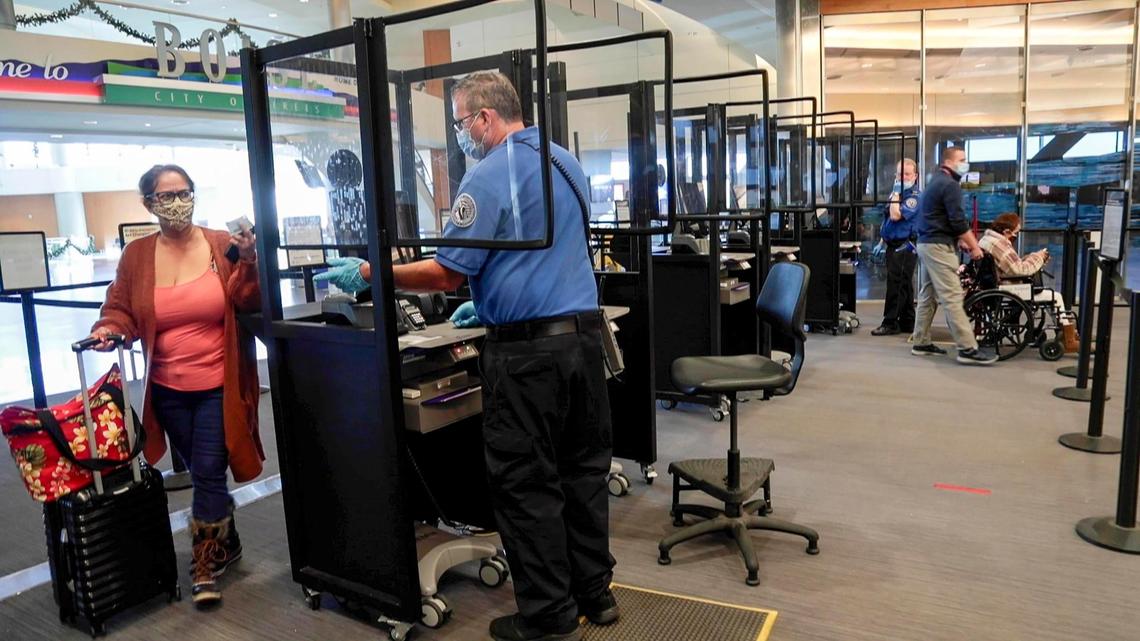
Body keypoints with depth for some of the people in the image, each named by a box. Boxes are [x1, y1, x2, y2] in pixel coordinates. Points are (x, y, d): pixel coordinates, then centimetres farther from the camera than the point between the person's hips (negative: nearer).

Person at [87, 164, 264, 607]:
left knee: (208, 473, 1)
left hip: (218, 386, -3)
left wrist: (248, 262, -25)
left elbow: (248, 302, -9)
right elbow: (121, 310, 6)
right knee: (203, 472, 17)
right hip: (168, 390, 3)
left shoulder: (222, 245, -5)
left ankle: (205, 566, 16)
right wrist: (108, 330, -14)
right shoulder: (136, 255, 2)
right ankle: (226, 543, 37)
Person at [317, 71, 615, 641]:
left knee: (526, 484, 4)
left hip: (527, 348, -8)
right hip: (584, 331, 8)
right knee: (584, 469, 15)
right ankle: (595, 594, 27)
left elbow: (445, 274, -13)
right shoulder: (567, 162, 15)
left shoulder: (489, 176, -10)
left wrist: (367, 274, -2)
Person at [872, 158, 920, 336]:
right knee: (904, 286, 13)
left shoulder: (915, 196, -12)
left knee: (897, 285, -9)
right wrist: (883, 241, 21)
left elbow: (896, 215, -24)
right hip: (894, 246, 9)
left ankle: (890, 323, -6)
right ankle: (907, 323, 20)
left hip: (905, 246, -9)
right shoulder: (899, 192, 17)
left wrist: (895, 194, -14)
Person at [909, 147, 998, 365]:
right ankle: (968, 349, -12)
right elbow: (958, 221, -16)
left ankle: (920, 343, 16)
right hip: (939, 246, -10)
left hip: (926, 243, 10)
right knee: (952, 298, -11)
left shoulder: (936, 181, 19)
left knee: (927, 296, 12)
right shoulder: (950, 185, -12)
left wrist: (960, 240, 17)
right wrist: (974, 246, -8)